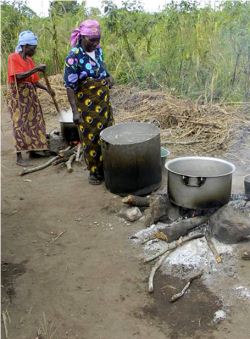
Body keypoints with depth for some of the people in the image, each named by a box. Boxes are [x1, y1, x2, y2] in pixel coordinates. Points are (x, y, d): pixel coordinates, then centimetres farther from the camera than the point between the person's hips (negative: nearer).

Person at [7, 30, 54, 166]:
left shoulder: (30, 60, 11)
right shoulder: (13, 57, -9)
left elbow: (34, 81, 12)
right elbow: (19, 76, -23)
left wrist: (47, 89, 0)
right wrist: (36, 69, -27)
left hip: (30, 95, 7)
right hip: (17, 96, -7)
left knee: (34, 121, 7)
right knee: (20, 124, -8)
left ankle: (32, 150, 18)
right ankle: (19, 156, -4)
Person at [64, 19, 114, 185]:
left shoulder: (98, 50, 3)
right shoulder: (74, 57, -17)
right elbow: (70, 86, -18)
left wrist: (108, 76, 0)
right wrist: (75, 111, -23)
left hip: (104, 104, 7)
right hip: (87, 107, -6)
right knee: (91, 139, 4)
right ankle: (94, 172, 21)